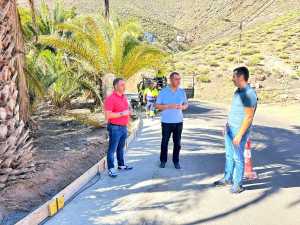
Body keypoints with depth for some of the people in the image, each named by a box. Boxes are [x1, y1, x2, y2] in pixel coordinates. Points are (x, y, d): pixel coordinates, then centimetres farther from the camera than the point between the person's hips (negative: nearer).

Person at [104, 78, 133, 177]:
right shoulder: (110, 98, -16)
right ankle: (111, 169, 10)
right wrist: (122, 114, -21)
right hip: (115, 128, -8)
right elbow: (108, 115, -22)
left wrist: (128, 112, 10)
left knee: (121, 148, 19)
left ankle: (121, 165, 32)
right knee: (112, 149, 1)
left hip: (124, 127, 8)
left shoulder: (124, 97, 11)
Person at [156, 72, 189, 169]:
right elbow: (158, 106, -3)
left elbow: (186, 104, 12)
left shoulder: (182, 92, 5)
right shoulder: (163, 92, -4)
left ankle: (176, 161, 22)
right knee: (164, 142, 7)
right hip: (166, 122, -2)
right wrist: (169, 106, -17)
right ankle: (163, 160, 23)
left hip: (178, 121, 2)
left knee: (177, 143, 6)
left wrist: (182, 107, -11)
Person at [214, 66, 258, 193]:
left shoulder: (249, 93, -19)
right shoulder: (238, 91, 9)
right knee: (229, 155, 18)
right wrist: (227, 125, 20)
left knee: (238, 158, 4)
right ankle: (227, 178, 33)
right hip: (230, 129, 9)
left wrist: (239, 135, -21)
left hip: (239, 130, -8)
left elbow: (249, 117, -21)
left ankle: (238, 184, 19)